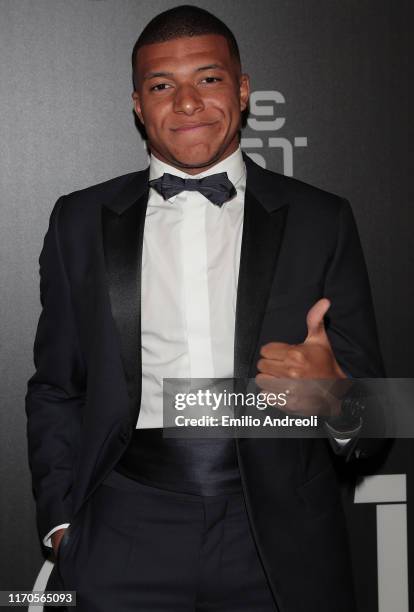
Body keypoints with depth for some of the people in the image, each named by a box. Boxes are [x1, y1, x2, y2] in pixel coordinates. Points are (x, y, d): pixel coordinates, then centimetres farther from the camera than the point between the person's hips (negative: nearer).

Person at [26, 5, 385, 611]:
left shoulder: (321, 221, 3)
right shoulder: (81, 221, 6)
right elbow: (56, 391, 10)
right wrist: (62, 523, -1)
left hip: (282, 545, 0)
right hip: (124, 543, 0)